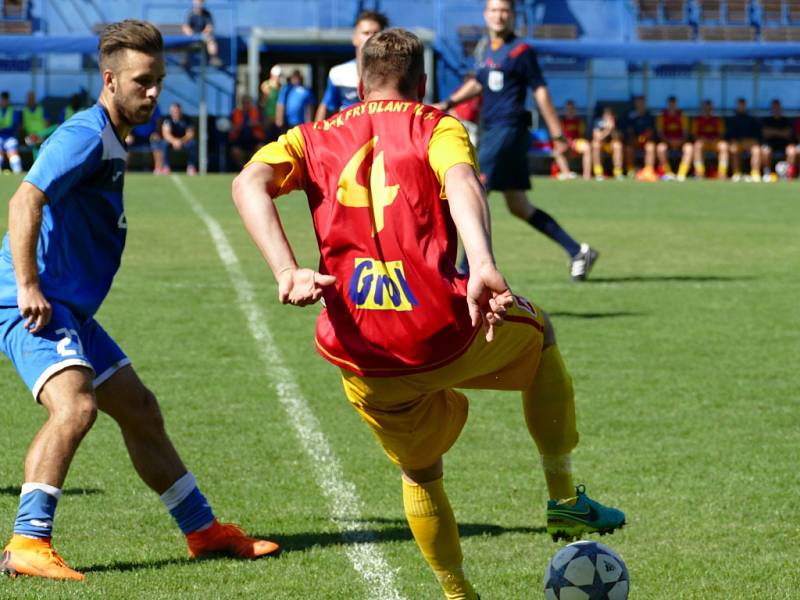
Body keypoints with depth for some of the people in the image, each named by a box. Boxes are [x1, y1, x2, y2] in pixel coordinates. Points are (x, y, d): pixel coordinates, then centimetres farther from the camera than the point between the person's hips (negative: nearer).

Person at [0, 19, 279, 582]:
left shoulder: (111, 143, 17)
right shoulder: (85, 136, -15)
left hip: (70, 308, 11)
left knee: (140, 411, 16)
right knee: (75, 404, -30)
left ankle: (204, 531, 29)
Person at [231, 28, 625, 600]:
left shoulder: (313, 139, 15)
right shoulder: (437, 127, 6)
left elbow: (249, 184, -6)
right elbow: (460, 180, -18)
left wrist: (287, 273, -17)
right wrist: (483, 267, -34)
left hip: (361, 359, 3)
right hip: (442, 336, -3)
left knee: (421, 472, 29)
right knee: (538, 332, 30)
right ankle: (565, 498, 30)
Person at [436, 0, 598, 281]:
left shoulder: (520, 51, -8)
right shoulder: (484, 47, 15)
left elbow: (540, 91, -8)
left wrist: (557, 134, -9)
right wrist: (448, 103, 22)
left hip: (508, 130, -8)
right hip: (491, 131, 8)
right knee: (519, 207, 9)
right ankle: (577, 251, 14)